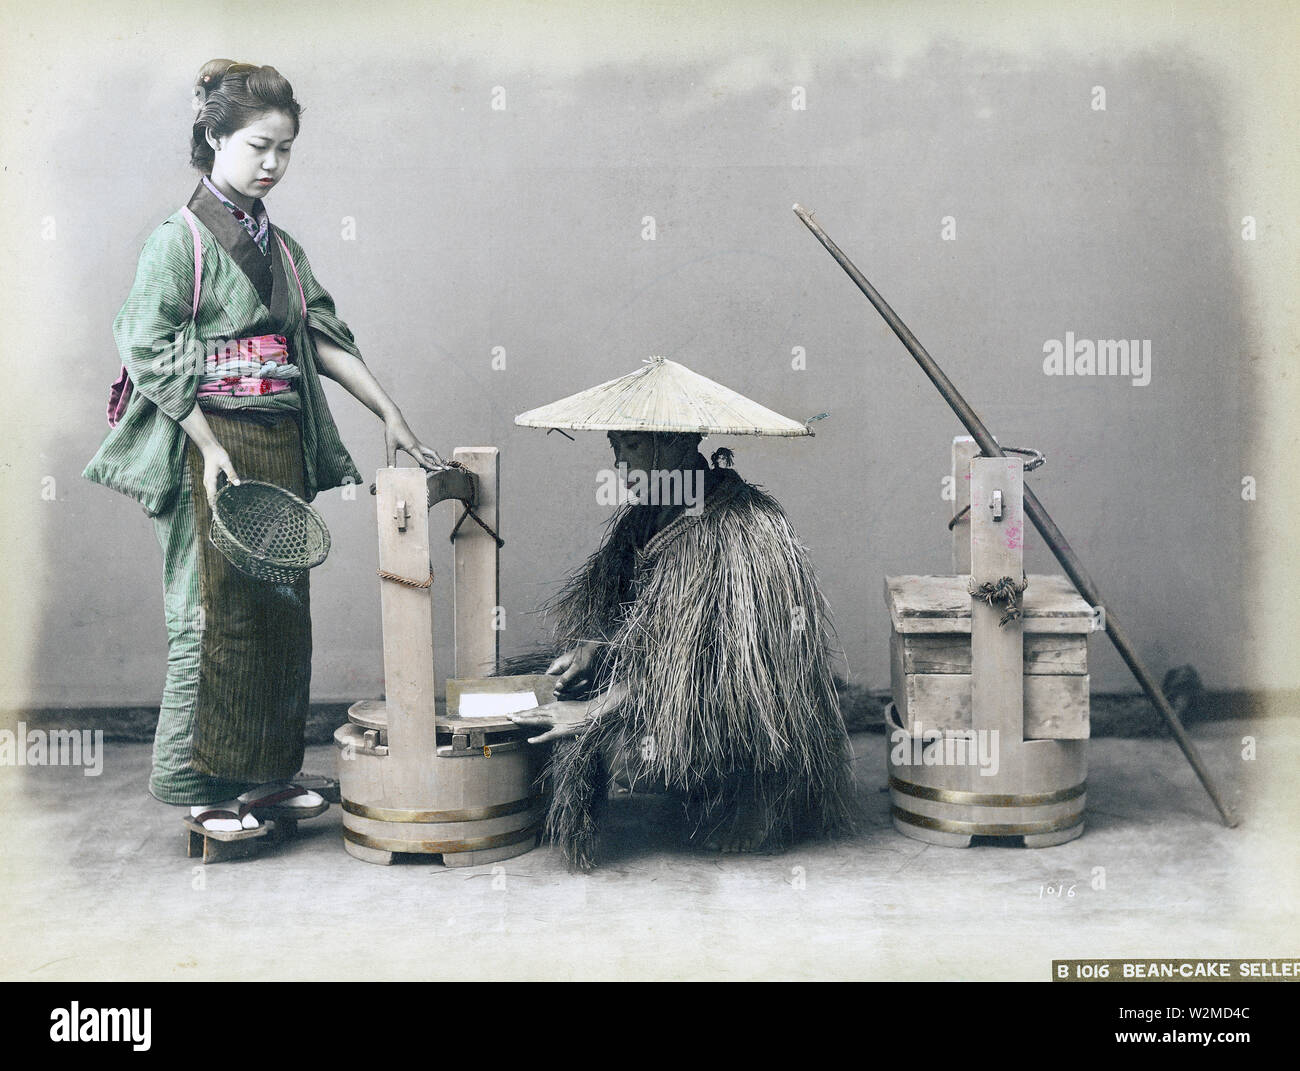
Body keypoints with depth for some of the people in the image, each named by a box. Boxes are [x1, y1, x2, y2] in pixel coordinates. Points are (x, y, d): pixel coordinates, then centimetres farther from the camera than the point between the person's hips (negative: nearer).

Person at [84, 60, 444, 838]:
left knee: (282, 611, 9)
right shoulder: (180, 239, -5)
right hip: (212, 448, -7)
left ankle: (266, 773, 21)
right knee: (216, 614, -4)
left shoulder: (280, 245, 15)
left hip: (284, 449, 7)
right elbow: (148, 351, -10)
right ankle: (200, 783, 9)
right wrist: (209, 445, -18)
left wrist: (390, 413, 5)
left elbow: (324, 337, 13)